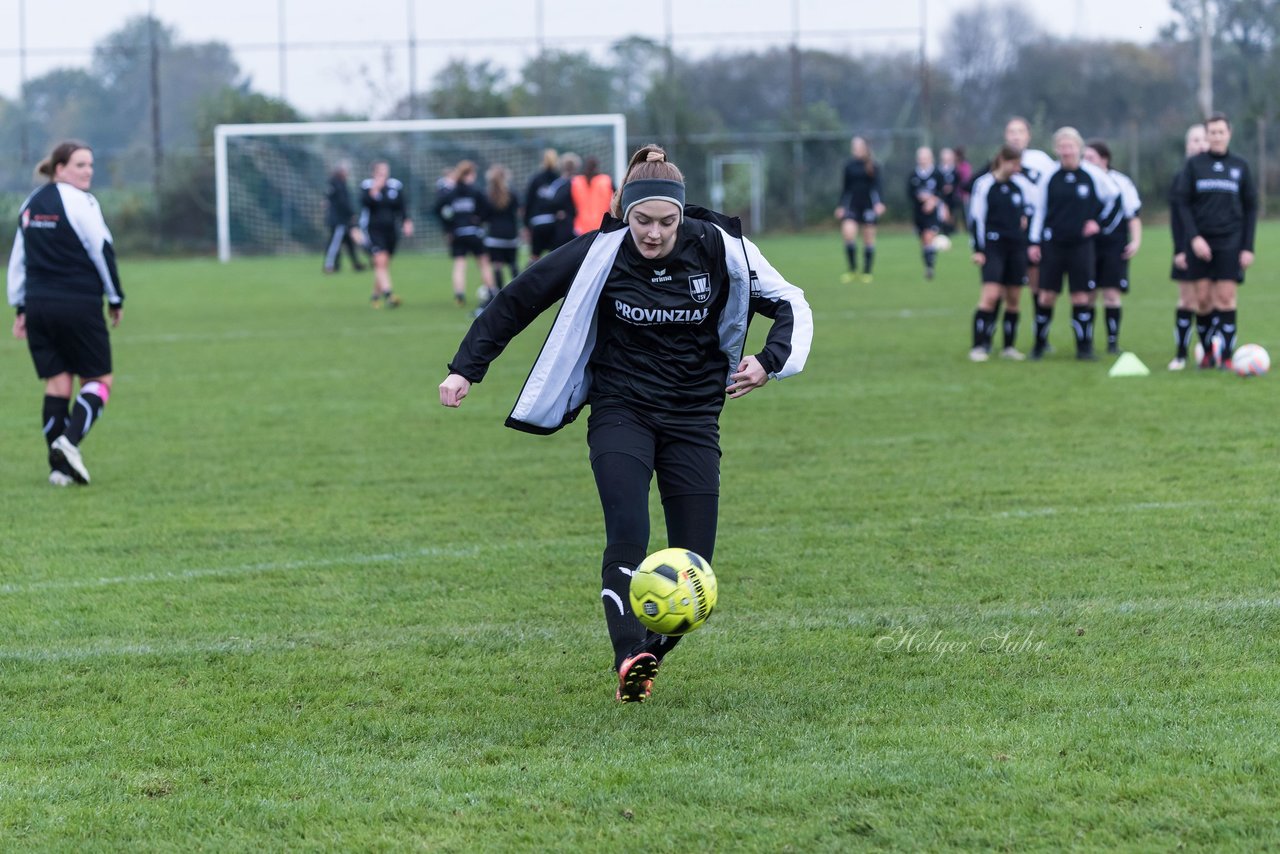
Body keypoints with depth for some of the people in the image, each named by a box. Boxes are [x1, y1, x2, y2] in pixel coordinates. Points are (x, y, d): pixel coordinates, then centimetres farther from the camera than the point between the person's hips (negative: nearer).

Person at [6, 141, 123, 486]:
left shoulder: (30, 205, 13)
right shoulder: (79, 202, -9)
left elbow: (18, 260, 16)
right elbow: (102, 251, -10)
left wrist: (20, 307, 19)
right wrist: (115, 299, 1)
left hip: (38, 306, 6)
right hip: (79, 306, -6)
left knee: (57, 383, 9)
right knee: (98, 380, 4)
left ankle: (60, 466, 3)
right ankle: (70, 441, -18)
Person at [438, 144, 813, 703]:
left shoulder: (718, 248, -9)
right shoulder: (600, 254, -12)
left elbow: (790, 305, 3)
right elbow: (518, 298, -2)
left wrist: (770, 362, -14)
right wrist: (466, 368, -3)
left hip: (693, 419, 2)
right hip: (621, 411, -2)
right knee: (628, 537, -25)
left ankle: (650, 649, 22)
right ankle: (631, 662, -34)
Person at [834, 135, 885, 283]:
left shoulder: (872, 166, 0)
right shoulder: (849, 166, 7)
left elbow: (877, 186, -3)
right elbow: (846, 188, 14)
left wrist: (879, 203, -16)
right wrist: (841, 206, 12)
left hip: (868, 205, -1)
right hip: (852, 205, 1)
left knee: (869, 238, 3)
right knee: (848, 232, -18)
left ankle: (867, 272, 14)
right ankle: (852, 270, -6)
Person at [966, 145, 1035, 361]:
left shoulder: (1020, 183, 6)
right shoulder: (984, 184, -6)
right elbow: (976, 218, -6)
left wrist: (1026, 217, 10)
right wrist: (978, 250, -9)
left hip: (1017, 246, 5)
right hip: (993, 244, -5)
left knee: (1013, 298, 5)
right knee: (990, 295, -16)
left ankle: (1009, 346, 15)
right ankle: (979, 346, -13)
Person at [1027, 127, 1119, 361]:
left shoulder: (1093, 174, -3)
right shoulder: (1050, 175, 1)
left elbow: (1113, 196, 12)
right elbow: (1039, 209, 7)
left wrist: (1098, 221, 6)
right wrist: (1035, 242, 4)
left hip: (1081, 244, -1)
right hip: (1053, 243, 1)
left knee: (1082, 297, -3)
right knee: (1046, 296, 0)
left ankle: (1084, 347, 4)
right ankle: (1039, 344, 11)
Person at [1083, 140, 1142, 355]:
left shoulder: (1120, 183, -1)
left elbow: (1134, 214, 4)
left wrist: (1135, 240, -2)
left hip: (1114, 246, -2)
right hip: (1088, 246, 2)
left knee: (1112, 295, -5)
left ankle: (1113, 341, 3)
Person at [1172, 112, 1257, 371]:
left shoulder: (1240, 165, 7)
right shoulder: (1194, 164, 5)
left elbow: (1250, 208, 9)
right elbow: (1182, 204, 2)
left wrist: (1248, 247, 2)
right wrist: (1194, 237, -11)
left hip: (1230, 242, 0)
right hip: (1201, 241, 0)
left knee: (1226, 298, -7)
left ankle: (1226, 355, -5)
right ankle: (1208, 350, 12)